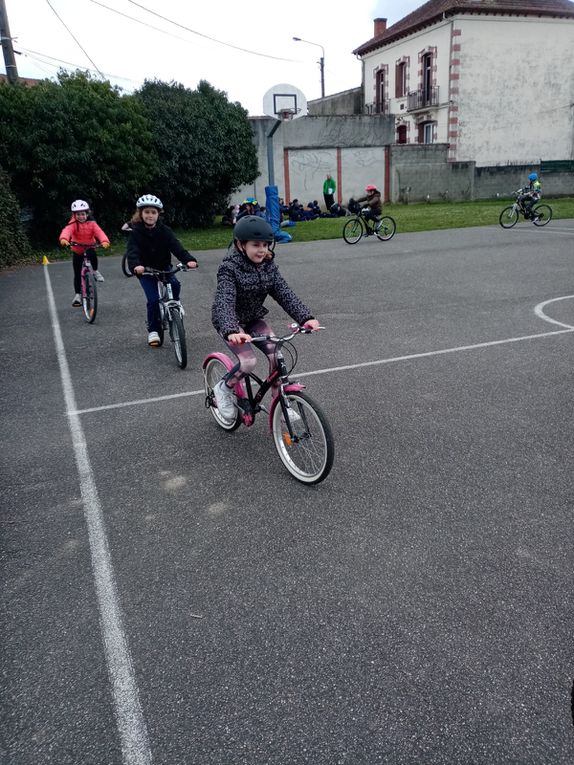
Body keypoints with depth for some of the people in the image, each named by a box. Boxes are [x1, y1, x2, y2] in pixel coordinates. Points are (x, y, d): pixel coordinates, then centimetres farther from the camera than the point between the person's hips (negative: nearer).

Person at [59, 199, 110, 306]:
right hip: (77, 251, 1)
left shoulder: (91, 223, -11)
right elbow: (67, 231, -34)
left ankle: (95, 271, -10)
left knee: (92, 254, -38)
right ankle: (77, 295, 14)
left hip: (89, 248, -1)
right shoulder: (73, 224, -15)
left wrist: (105, 241, -49)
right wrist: (64, 239, -58)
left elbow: (99, 232, -27)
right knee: (77, 274, 2)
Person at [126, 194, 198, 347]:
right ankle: (153, 330, 6)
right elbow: (132, 251, -26)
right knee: (153, 299, -13)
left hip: (164, 268, 2)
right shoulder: (136, 232, -11)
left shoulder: (164, 230, -7)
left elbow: (176, 246, -21)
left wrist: (189, 259, -40)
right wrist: (135, 265, -48)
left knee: (175, 285, -26)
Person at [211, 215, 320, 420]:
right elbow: (223, 303, -37)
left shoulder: (268, 265, -6)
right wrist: (231, 332, -55)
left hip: (254, 319, 5)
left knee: (277, 355, -12)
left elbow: (284, 293, -14)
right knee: (249, 362, -23)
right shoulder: (230, 268, -24)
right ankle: (223, 388, 6)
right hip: (233, 322, -5)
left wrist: (306, 317, -30)